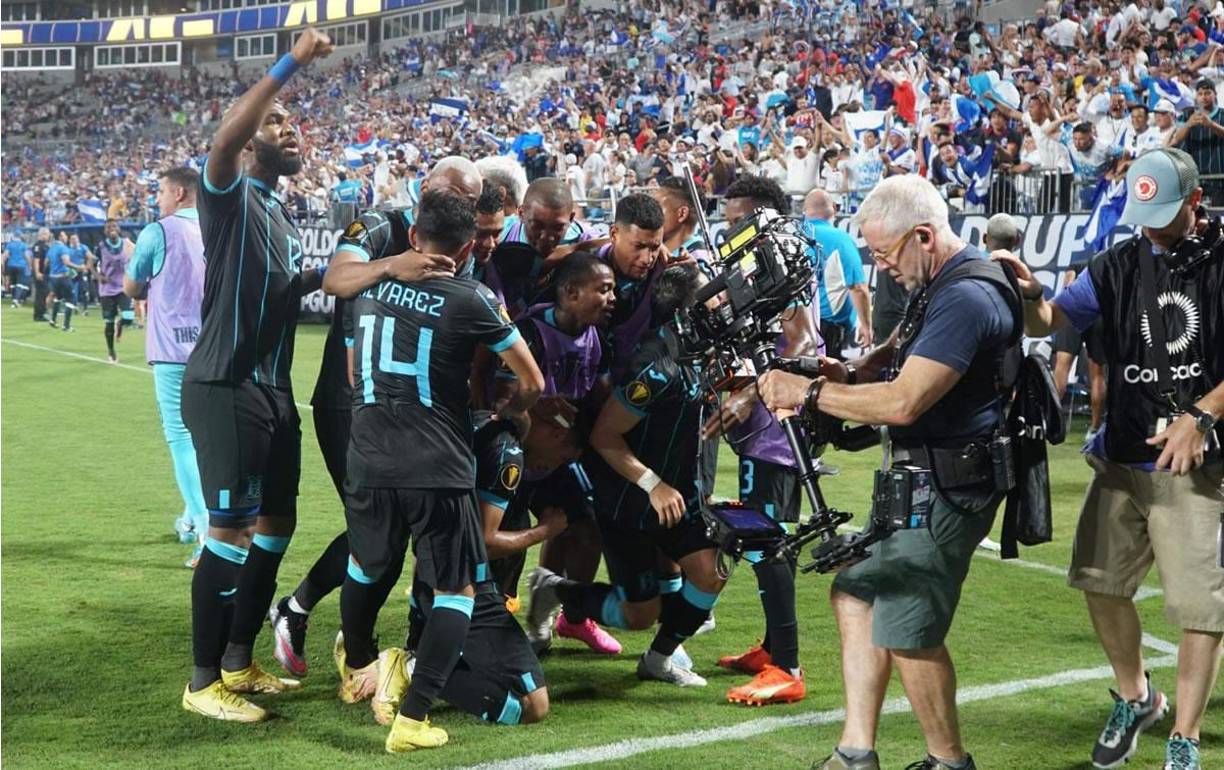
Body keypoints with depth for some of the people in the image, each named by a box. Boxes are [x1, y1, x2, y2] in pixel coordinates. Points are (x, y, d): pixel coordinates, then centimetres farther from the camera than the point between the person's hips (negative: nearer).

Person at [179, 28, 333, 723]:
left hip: (274, 387, 9)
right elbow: (225, 136, -31)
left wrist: (330, 271, 13)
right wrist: (291, 63, -35)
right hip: (224, 385, -9)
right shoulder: (231, 196, -9)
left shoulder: (285, 215, 18)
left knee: (276, 523, 14)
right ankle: (204, 682, 1)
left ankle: (239, 663, 26)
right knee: (232, 530, -7)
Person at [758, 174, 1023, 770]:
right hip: (920, 477, 11)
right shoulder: (939, 285, 11)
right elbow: (901, 352, 22)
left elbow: (901, 403, -28)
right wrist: (851, 372, 0)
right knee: (855, 594, 15)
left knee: (906, 634, -4)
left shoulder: (966, 298, -23)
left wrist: (809, 392, -20)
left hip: (945, 489, -11)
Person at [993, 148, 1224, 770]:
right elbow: (1048, 322, -1)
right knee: (1100, 582, 10)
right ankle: (1136, 698, 34)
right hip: (1121, 456, 4)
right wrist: (1030, 296, -22)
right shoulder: (1119, 265, 6)